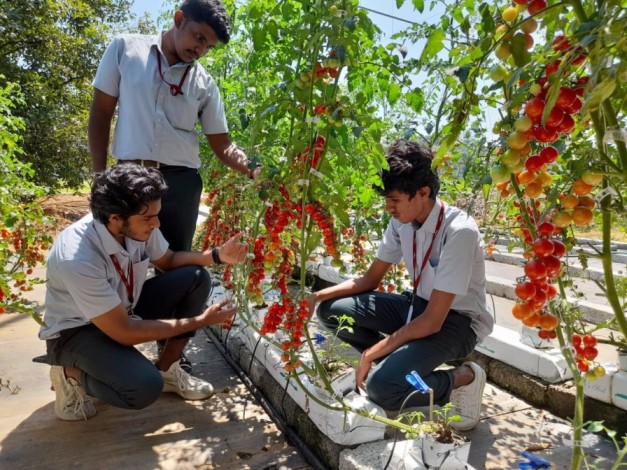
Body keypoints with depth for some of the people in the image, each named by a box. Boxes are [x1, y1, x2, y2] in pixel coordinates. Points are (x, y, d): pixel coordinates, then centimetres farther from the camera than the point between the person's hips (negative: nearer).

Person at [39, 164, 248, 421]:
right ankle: (71, 374, -1)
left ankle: (166, 370, 3)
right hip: (77, 330, -7)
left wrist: (216, 255, -14)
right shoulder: (77, 259, -36)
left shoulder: (139, 226, -17)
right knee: (145, 387, -32)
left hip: (123, 309, 7)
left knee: (197, 278, -12)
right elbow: (124, 332, -30)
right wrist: (201, 320, -26)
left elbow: (168, 260, 5)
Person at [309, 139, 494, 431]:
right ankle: (400, 361, 3)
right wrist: (317, 296, -12)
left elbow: (433, 321, -27)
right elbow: (371, 279, 3)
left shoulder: (459, 231, -27)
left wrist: (371, 354, -21)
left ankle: (463, 379, -3)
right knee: (331, 309, -10)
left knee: (383, 387, -29)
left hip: (457, 321, -7)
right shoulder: (401, 222, -6)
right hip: (419, 305, 7)